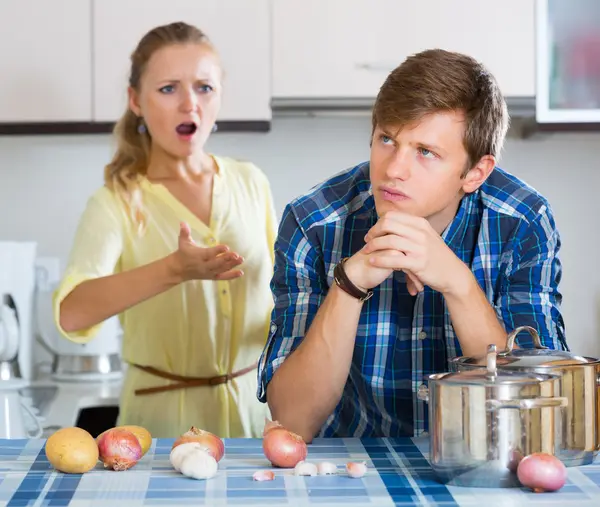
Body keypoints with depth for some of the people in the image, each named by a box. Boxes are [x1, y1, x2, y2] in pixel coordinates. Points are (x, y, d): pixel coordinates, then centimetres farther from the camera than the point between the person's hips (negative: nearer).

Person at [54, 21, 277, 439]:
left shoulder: (250, 182, 3)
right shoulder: (117, 204, -10)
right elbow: (71, 314, -28)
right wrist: (173, 270, -42)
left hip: (256, 404, 3)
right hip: (167, 417, -3)